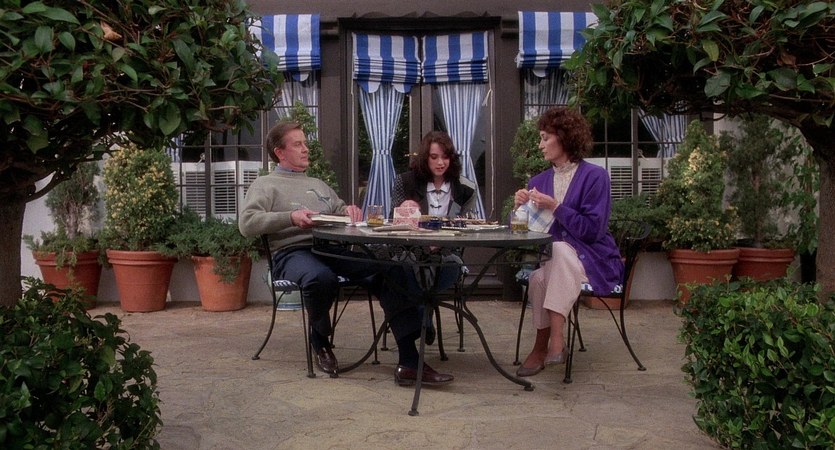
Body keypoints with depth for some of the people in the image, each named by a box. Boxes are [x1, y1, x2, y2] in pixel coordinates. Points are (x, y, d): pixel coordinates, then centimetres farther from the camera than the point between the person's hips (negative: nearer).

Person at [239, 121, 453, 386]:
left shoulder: (318, 185, 34)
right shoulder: (265, 185, 15)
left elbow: (340, 211, 31)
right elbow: (247, 223, -1)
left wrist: (350, 210, 5)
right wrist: (290, 217, -14)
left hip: (333, 248, 5)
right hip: (293, 252, -5)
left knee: (389, 269, -23)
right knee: (322, 277, -42)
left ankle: (409, 362, -29)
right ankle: (320, 340, -7)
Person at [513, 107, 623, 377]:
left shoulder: (594, 176, -3)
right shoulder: (539, 181, 13)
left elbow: (593, 230, -12)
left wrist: (555, 207, -15)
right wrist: (519, 207, -7)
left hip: (590, 260, -4)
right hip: (547, 260, 4)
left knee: (559, 249, -36)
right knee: (537, 277, -31)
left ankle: (550, 340, -37)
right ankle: (547, 344, -20)